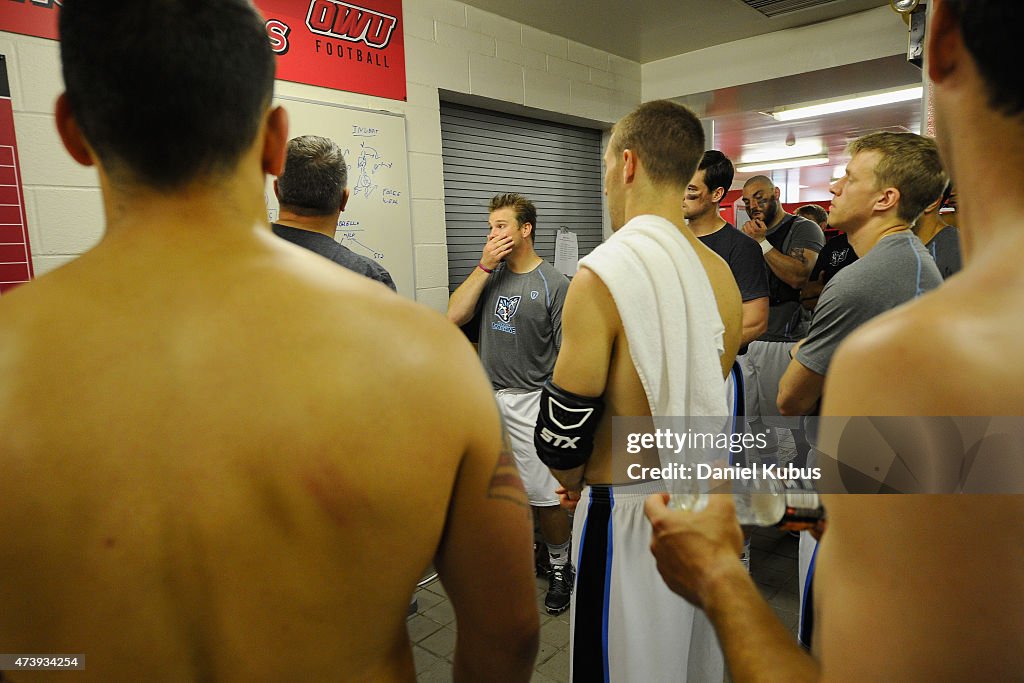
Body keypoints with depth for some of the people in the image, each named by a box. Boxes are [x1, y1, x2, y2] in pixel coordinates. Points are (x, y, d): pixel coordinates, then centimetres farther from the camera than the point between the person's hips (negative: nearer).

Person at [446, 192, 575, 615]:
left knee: (544, 496, 1)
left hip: (529, 402, -5)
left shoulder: (554, 284, -8)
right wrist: (484, 265, -8)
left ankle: (560, 568, 23)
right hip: (486, 398, 5)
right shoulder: (490, 275, 9)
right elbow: (454, 315, -5)